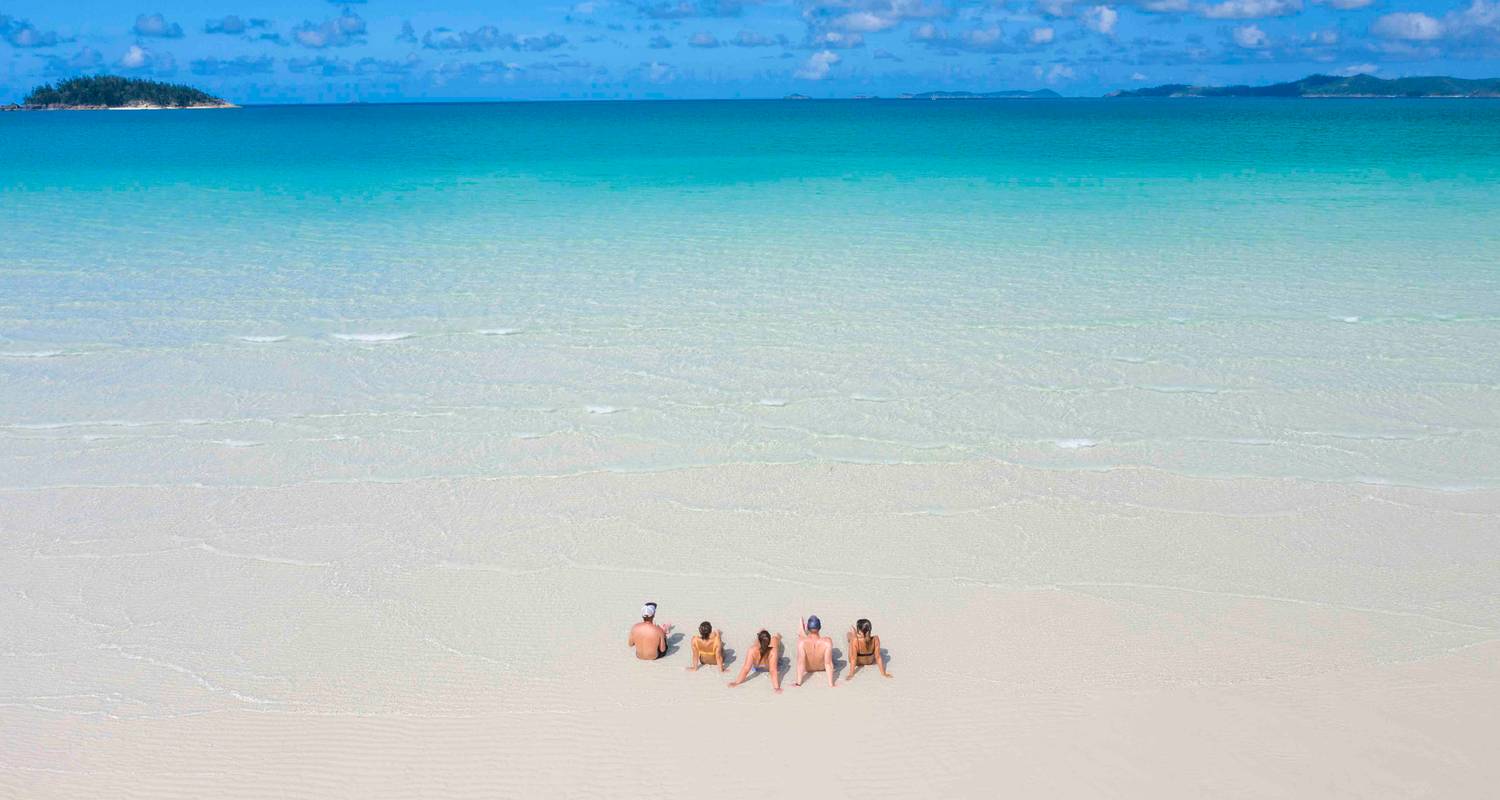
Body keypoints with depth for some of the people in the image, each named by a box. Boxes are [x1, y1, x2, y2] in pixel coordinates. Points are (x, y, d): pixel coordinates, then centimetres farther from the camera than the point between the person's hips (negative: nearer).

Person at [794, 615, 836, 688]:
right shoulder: (827, 641, -37)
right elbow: (828, 663, -33)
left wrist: (798, 683, -27)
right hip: (822, 667, 0)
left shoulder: (802, 641, -38)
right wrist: (831, 684, -24)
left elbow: (800, 663, -35)